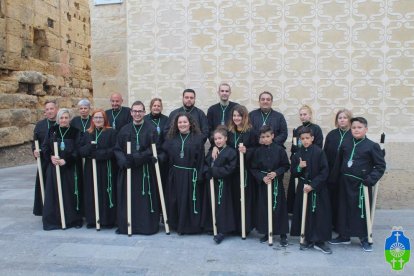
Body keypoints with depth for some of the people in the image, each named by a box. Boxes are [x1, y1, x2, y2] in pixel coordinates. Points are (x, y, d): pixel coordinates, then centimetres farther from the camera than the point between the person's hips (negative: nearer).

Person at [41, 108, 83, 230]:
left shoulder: (75, 132, 0)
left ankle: (74, 219, 11)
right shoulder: (52, 130, 6)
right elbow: (45, 146, 6)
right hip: (54, 166, 2)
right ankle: (53, 219, 10)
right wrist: (51, 157, -12)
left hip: (70, 168, -2)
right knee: (53, 193, 1)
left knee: (70, 193, 1)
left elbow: (77, 150, -6)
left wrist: (66, 160, -17)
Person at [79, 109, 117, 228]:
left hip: (106, 169, -4)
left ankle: (107, 220, 10)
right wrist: (90, 147, -16)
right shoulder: (87, 133, 13)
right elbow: (80, 150, 5)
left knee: (105, 193, 0)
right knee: (91, 194, 5)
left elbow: (114, 150, -11)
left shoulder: (111, 132, -1)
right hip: (90, 169, 4)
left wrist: (97, 153, -17)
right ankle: (92, 219, 15)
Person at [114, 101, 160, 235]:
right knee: (127, 198, 6)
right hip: (127, 169, 3)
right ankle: (125, 225, 18)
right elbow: (117, 149, 8)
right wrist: (124, 161, -12)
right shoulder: (124, 130, 9)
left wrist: (136, 157, -18)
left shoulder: (151, 129, -2)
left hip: (145, 170, -3)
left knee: (145, 198, 1)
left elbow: (154, 150, -9)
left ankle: (147, 225, 12)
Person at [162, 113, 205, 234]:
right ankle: (177, 225, 24)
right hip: (175, 175, 3)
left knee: (190, 201, 2)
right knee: (175, 201, 9)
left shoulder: (198, 138, -2)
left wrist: (199, 177, -10)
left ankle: (191, 226, 17)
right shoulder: (171, 138, 9)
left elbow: (201, 159, -5)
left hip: (190, 175, -3)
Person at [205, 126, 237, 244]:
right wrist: (208, 171, -12)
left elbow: (229, 169, -16)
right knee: (212, 205, 12)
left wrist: (213, 170, -17)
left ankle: (221, 231, 4)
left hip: (223, 184, -6)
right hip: (211, 183, 6)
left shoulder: (231, 152, -8)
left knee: (221, 206, -3)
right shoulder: (211, 151, 13)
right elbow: (205, 165, 10)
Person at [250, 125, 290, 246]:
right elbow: (254, 168, 3)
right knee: (263, 208, 7)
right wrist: (262, 177, -12)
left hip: (277, 183, -2)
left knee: (278, 208, 0)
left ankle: (283, 234, 11)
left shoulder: (279, 149, -5)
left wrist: (276, 173, -14)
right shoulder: (258, 151, 0)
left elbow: (286, 166, 0)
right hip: (262, 183, 2)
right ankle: (266, 233, 21)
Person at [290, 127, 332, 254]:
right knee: (305, 214, 7)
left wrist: (312, 185, -16)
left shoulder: (319, 152, -8)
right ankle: (308, 240, 20)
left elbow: (325, 172, -11)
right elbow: (293, 173, 9)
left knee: (319, 214, -2)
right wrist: (299, 167, -13)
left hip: (318, 188, -3)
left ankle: (319, 241, 9)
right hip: (303, 188, 3)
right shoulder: (298, 154, 4)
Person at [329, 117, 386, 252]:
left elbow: (381, 166, -6)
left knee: (362, 211, 4)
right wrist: (333, 178, 9)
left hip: (361, 185, -4)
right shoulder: (345, 144, 5)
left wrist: (371, 179, -17)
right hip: (345, 183, 4)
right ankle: (344, 236, 27)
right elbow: (338, 162, 11)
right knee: (344, 210, 12)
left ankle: (365, 239, 21)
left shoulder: (372, 146, -7)